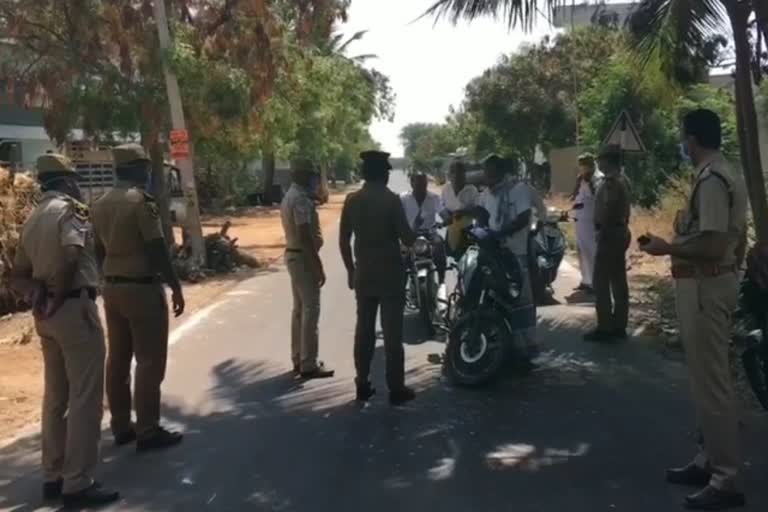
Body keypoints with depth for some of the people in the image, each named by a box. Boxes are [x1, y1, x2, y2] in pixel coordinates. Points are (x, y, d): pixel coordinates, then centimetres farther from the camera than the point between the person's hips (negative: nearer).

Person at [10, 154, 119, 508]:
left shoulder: (33, 219, 16)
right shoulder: (69, 209, -10)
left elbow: (16, 276, 16)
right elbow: (70, 256, -30)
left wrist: (40, 296, 2)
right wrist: (58, 295, -16)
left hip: (46, 315, 9)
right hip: (75, 309, -9)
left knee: (56, 397, 16)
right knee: (85, 398, -3)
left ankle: (53, 477, 24)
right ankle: (78, 484, 0)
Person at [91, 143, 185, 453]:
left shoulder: (100, 204, 9)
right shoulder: (141, 201, -15)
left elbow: (99, 251, 14)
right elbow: (158, 250, -17)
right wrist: (176, 286, -10)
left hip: (112, 288, 8)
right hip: (142, 288, -8)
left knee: (118, 358, 13)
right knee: (149, 361, -2)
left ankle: (121, 427, 21)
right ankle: (148, 431, 2)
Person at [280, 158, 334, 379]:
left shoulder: (290, 196, 15)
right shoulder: (301, 198, -19)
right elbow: (305, 235, -25)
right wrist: (318, 266, -23)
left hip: (293, 254, 11)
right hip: (303, 257, -11)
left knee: (300, 308, 14)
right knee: (311, 309, -7)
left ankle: (299, 359, 21)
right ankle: (309, 364, -4)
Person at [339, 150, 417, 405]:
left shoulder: (351, 200, 3)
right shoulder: (391, 200, -12)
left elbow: (343, 241, 5)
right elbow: (407, 239, -11)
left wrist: (350, 270, 15)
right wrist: (415, 234, 12)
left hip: (363, 273, 5)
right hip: (390, 273, -5)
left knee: (364, 329, 10)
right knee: (392, 331, 0)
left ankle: (363, 385, 16)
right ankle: (396, 388, 5)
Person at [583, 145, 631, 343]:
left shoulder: (611, 181, -18)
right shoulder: (622, 179, 14)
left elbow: (607, 210, -23)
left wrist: (599, 227, -11)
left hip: (610, 234, -10)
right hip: (621, 232, 10)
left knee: (601, 282, -6)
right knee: (618, 281, 11)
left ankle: (605, 328, -4)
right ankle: (619, 326, 15)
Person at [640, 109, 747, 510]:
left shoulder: (710, 180, -19)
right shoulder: (729, 176, 13)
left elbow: (713, 246, -25)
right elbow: (737, 238, 18)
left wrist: (666, 248, -14)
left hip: (704, 286, -11)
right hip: (719, 282, 11)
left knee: (711, 381, -5)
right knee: (710, 377, 16)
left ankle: (726, 480, 2)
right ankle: (710, 460, 26)